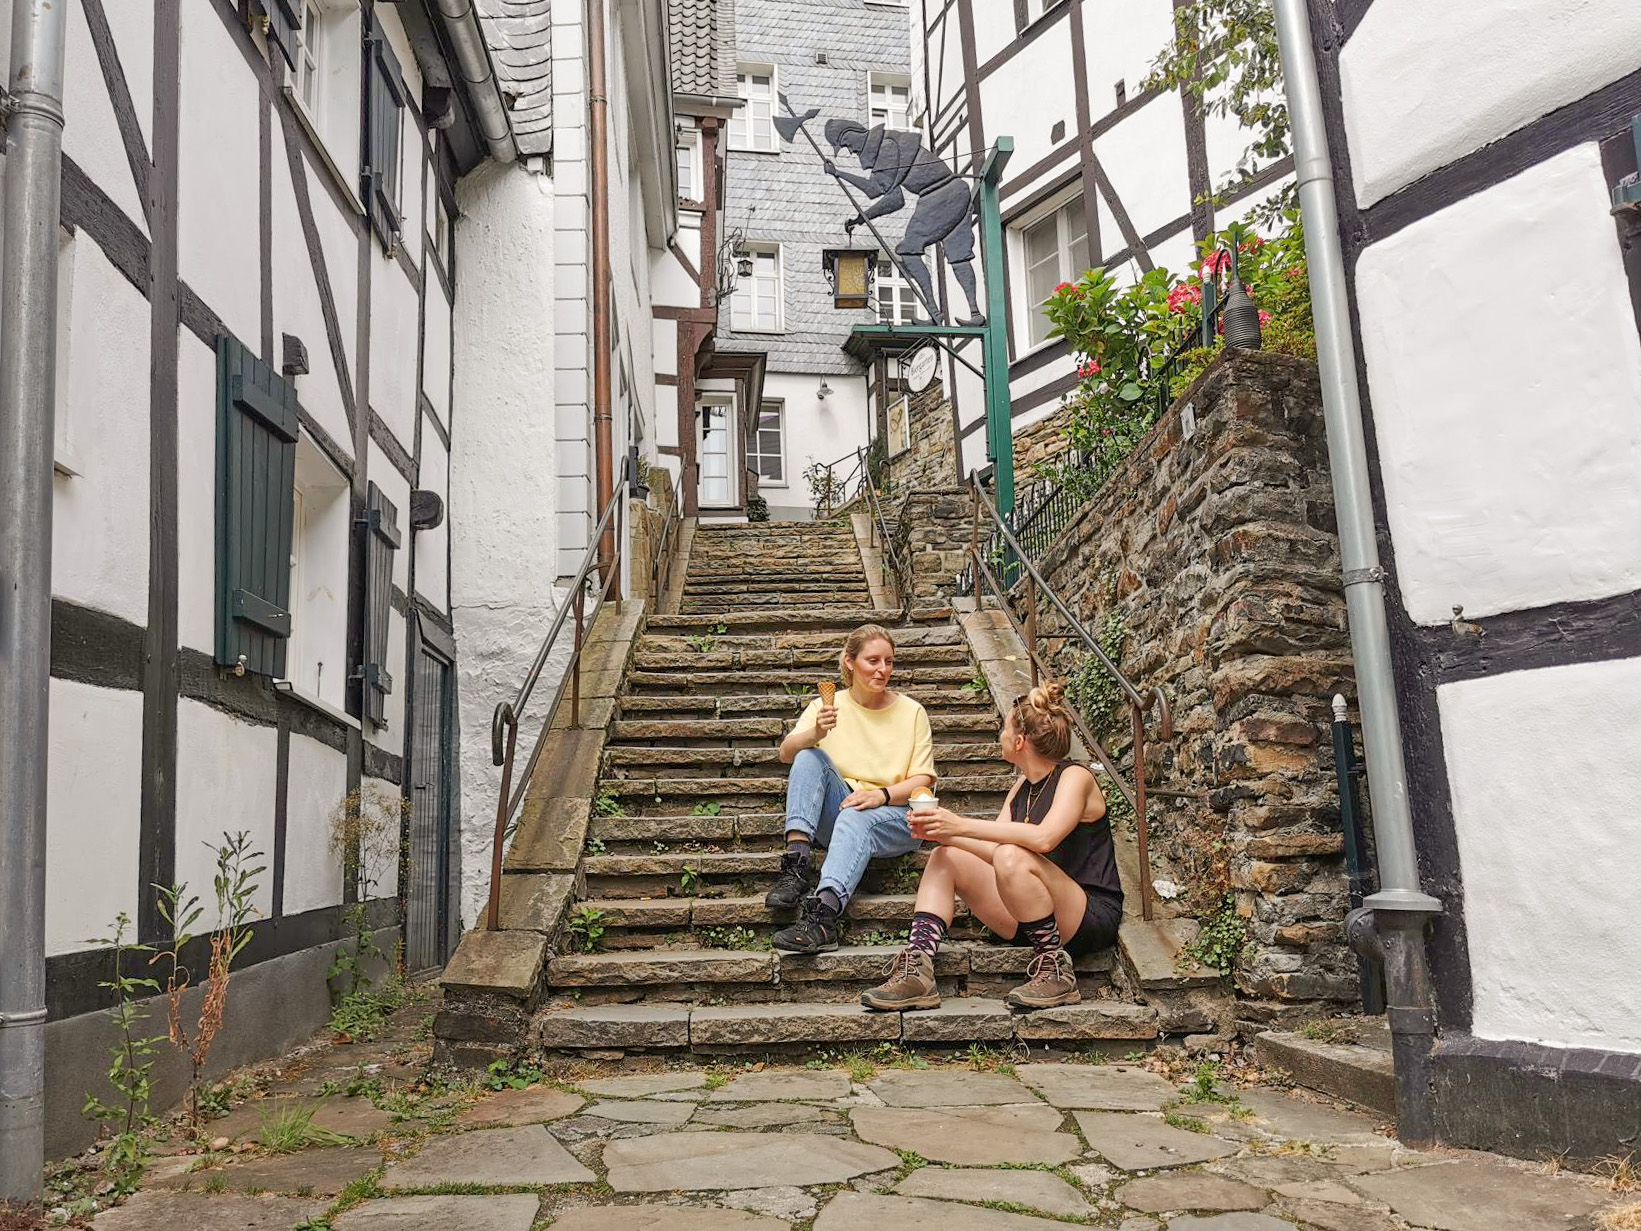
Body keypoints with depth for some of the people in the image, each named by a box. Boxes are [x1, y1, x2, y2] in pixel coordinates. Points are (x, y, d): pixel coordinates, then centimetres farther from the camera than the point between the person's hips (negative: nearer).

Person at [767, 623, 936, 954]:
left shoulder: (911, 712, 8)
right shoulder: (827, 706, 9)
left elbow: (923, 779, 3)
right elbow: (786, 753, -7)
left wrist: (881, 795, -17)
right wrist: (815, 734, -30)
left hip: (894, 817, -2)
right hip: (838, 811, 2)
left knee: (855, 818, -36)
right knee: (810, 757, -23)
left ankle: (823, 916, -57)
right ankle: (797, 861, -36)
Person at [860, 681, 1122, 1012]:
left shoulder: (1075, 777, -10)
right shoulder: (1022, 786, 15)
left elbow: (1044, 837, -29)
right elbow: (992, 847, 6)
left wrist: (962, 825, -28)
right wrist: (942, 833, -10)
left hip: (1092, 915, -8)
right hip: (1030, 919, 8)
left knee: (1011, 857, -33)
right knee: (944, 858, -2)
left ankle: (1056, 972, -18)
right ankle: (916, 972, -18)